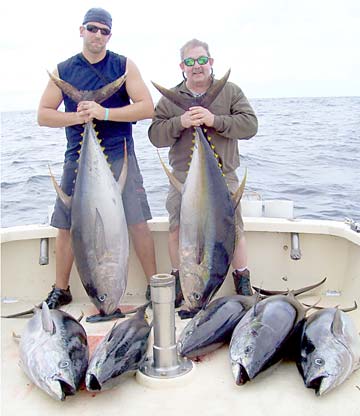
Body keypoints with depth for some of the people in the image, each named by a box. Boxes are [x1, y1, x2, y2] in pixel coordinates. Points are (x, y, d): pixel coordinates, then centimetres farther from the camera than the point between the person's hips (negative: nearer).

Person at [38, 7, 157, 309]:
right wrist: (76, 117, -13)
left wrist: (104, 113, -17)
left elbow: (147, 108, -7)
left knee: (138, 223, -4)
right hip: (78, 157, 2)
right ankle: (61, 290, 22)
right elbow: (43, 115, 6)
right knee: (66, 226, 5)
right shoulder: (63, 70, 8)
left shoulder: (124, 66, 3)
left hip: (119, 156, -2)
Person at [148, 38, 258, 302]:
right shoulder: (170, 99, 8)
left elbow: (250, 125, -7)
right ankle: (179, 280, 21)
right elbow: (155, 135, 0)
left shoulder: (231, 92, 5)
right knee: (177, 230, 1)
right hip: (182, 178, 1)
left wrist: (215, 120, -20)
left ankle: (242, 280, 20)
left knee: (234, 229, 1)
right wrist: (179, 123, -19)